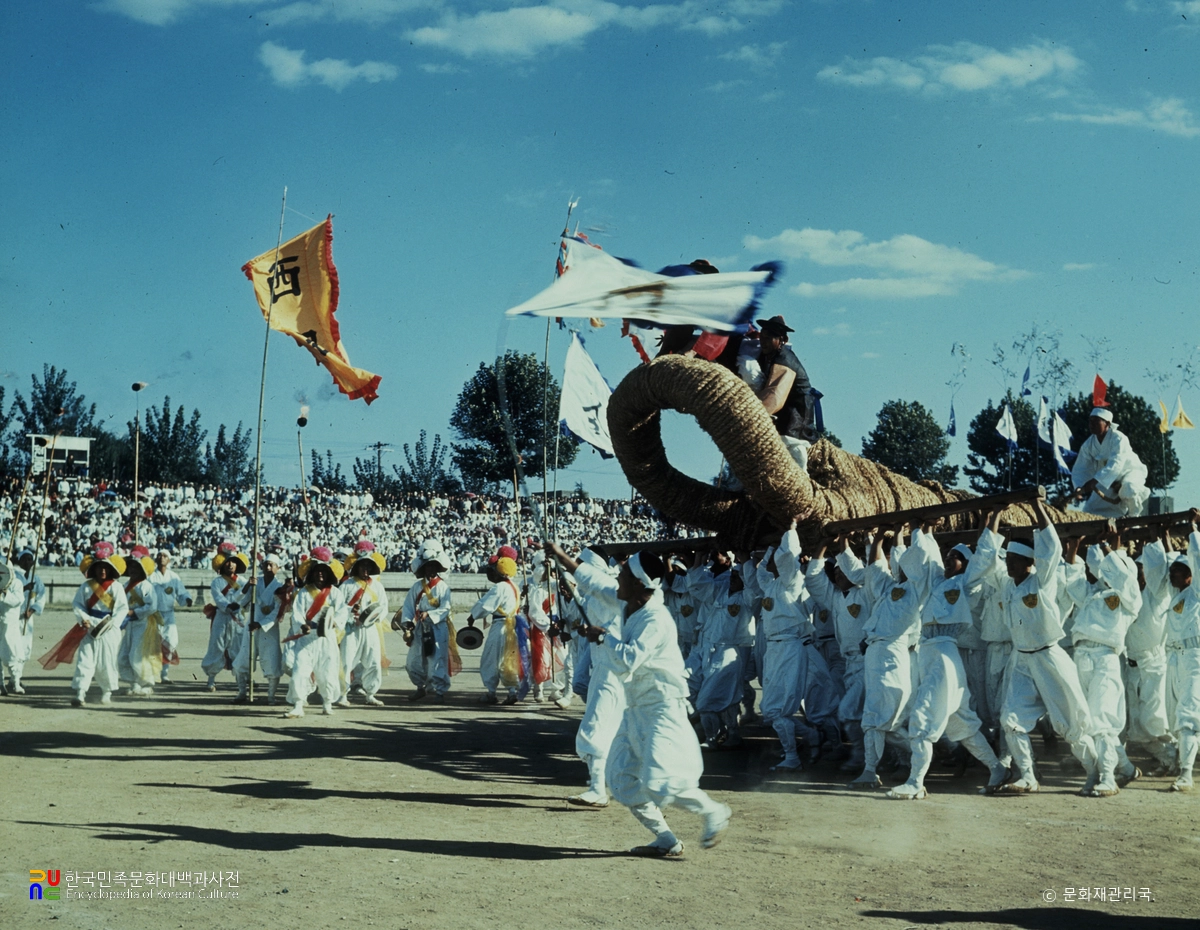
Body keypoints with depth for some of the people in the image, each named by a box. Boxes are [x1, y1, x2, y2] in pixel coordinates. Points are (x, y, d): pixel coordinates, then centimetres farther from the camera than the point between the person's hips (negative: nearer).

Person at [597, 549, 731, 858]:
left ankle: (714, 813, 9)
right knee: (622, 781, 6)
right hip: (635, 709, 9)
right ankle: (666, 841, 15)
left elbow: (628, 660, -31)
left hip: (662, 709, -9)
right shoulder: (628, 609, 4)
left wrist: (604, 636, -17)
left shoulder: (655, 620, -22)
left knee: (660, 781, -16)